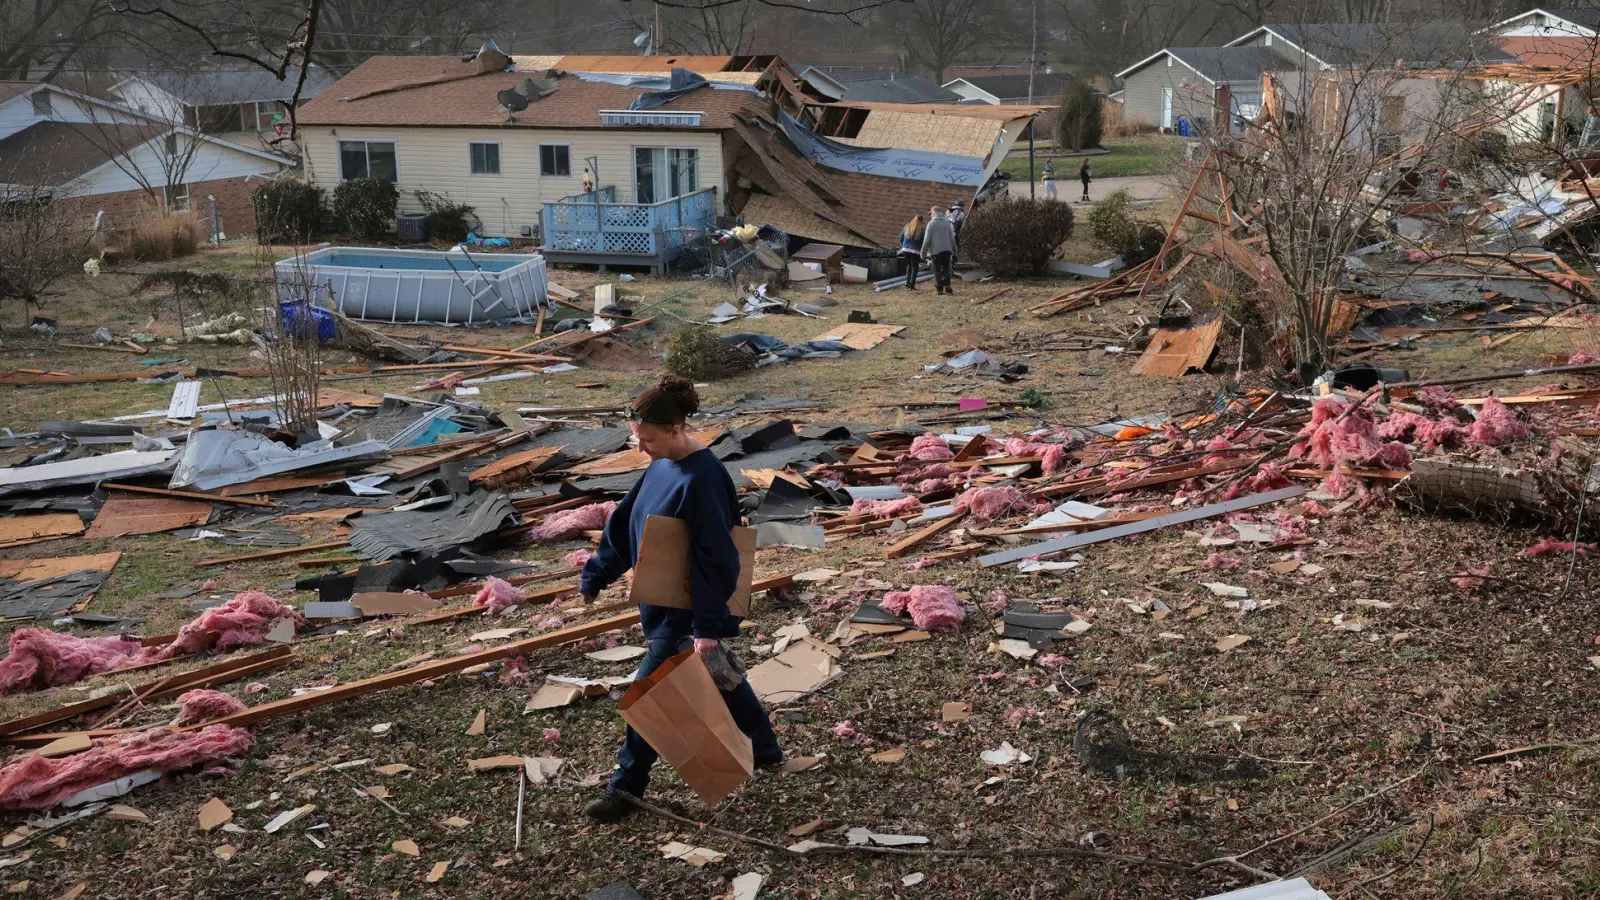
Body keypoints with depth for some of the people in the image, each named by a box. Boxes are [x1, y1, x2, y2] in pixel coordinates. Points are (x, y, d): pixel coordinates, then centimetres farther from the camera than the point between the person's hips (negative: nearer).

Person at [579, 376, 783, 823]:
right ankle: (765, 751, 39)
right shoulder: (662, 465, 2)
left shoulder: (701, 479, -25)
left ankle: (626, 788, 13)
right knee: (720, 678, 22)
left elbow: (716, 557, -25)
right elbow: (623, 521, 12)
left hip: (688, 610, -9)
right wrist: (596, 575, 12)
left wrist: (708, 626, -25)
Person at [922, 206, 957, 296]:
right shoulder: (947, 222, 4)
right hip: (947, 250, 3)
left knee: (937, 270, 5)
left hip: (936, 251, -3)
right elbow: (952, 237, 7)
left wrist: (923, 253, -1)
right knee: (946, 268, 13)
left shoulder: (931, 224, -7)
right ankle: (947, 286, -1)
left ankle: (939, 288, 2)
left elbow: (927, 240, -8)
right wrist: (954, 251, 14)